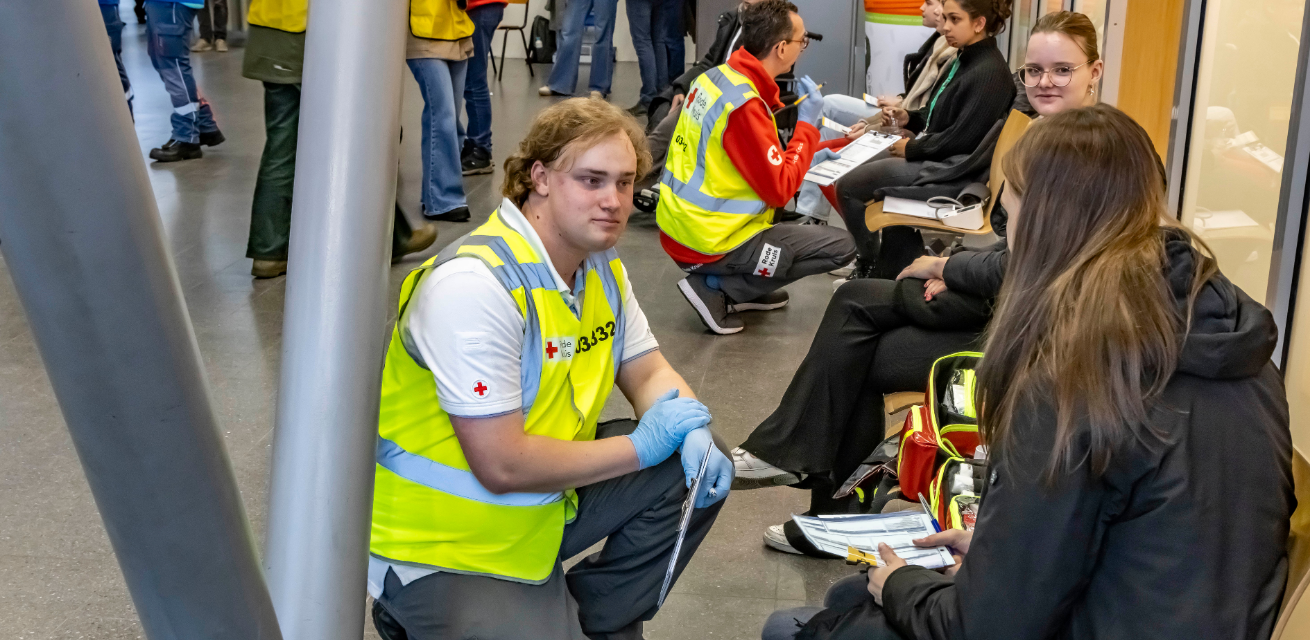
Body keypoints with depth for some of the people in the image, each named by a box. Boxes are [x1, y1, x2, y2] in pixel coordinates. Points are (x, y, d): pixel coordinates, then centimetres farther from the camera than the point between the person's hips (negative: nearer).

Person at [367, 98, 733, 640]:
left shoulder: (601, 265, 2)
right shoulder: (474, 285, -26)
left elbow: (647, 372, 11)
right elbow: (502, 465, -28)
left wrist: (692, 431, -13)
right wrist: (641, 446, -18)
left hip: (547, 504, 8)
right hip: (443, 551, -8)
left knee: (700, 467, 0)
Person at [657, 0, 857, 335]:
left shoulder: (714, 77, 3)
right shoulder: (744, 105, -24)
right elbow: (780, 190, -20)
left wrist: (805, 158, 12)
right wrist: (808, 124, -10)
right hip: (708, 247, -9)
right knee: (842, 246, -4)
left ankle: (746, 290, 17)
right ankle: (717, 288, -4)